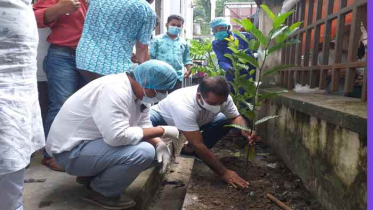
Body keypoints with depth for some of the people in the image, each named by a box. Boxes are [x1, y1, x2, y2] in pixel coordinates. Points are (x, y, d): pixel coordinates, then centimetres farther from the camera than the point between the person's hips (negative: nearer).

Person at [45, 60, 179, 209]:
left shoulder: (139, 92, 1)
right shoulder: (115, 91, -29)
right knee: (144, 152, -26)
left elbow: (144, 125, 3)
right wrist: (162, 130, -25)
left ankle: (91, 175, 12)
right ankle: (100, 192, -2)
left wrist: (159, 144, -17)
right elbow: (118, 136, -35)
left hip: (91, 142, 10)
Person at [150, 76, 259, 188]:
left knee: (226, 121, -15)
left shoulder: (221, 97, -28)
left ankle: (190, 150, -2)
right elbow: (197, 144, -42)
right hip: (164, 119, -5)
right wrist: (223, 172, -39)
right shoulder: (183, 106, -45)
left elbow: (235, 117, -12)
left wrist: (245, 130, -36)